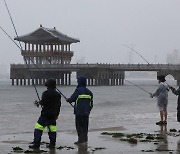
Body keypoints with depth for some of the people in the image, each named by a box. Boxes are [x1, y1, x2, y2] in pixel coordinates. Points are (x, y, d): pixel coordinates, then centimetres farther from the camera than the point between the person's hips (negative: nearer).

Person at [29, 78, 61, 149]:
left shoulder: (46, 93, -12)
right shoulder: (58, 94, 10)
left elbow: (43, 103, -16)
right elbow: (58, 105, 15)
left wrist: (39, 102, 8)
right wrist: (57, 114, 22)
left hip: (45, 114, -7)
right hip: (53, 115, 7)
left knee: (38, 128, -4)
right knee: (52, 129, 11)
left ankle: (36, 144, -9)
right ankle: (52, 144, 11)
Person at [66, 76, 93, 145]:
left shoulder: (78, 90, -11)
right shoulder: (89, 92, 10)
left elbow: (71, 99, -8)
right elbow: (91, 103, 15)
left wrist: (67, 100, 13)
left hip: (79, 112, -6)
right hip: (86, 112, 6)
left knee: (79, 126, 0)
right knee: (85, 126, 13)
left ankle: (81, 140, -3)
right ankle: (85, 139, 16)